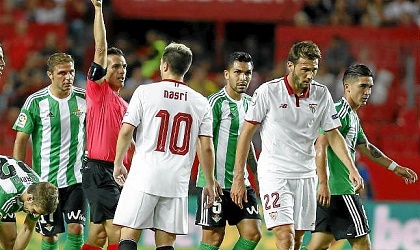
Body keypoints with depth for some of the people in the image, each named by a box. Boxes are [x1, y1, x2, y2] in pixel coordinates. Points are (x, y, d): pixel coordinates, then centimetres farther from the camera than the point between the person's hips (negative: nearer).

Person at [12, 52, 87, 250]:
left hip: (77, 178, 1)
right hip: (45, 180, -1)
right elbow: (21, 140, -2)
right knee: (49, 234, 4)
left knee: (76, 228, -10)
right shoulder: (35, 102, -6)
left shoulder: (84, 98, 1)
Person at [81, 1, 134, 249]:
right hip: (99, 170, -8)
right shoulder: (98, 89, -1)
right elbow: (101, 49, -10)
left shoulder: (124, 104, 20)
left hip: (116, 172, 8)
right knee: (115, 230, -17)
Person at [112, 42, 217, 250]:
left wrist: (118, 164, 11)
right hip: (177, 182, 3)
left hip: (143, 178, -2)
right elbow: (206, 148, 4)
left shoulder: (145, 92, -1)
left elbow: (126, 131, -3)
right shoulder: (201, 102, 6)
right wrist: (210, 183, 14)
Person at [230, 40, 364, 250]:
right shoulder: (268, 92, -9)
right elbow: (246, 134, -3)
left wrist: (351, 169, -5)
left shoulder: (321, 94, 2)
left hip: (306, 176, 5)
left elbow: (333, 135, 9)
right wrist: (238, 178, -5)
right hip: (274, 174, -5)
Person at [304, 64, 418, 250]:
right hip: (339, 190, -10)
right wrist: (323, 183, -29)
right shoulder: (339, 111, -12)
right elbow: (321, 145, -22)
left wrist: (396, 168, 35)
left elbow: (365, 147, 33)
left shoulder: (352, 116, 20)